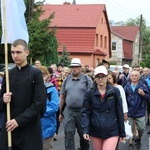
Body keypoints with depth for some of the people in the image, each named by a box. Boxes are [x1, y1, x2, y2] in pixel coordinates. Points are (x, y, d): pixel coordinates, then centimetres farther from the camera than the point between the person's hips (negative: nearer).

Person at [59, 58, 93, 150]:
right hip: (69, 111, 2)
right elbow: (62, 97, 11)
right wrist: (60, 112, 11)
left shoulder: (87, 79, -3)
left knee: (83, 134, 12)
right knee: (69, 134, -3)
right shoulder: (66, 80, 8)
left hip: (83, 111, -2)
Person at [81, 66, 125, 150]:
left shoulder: (115, 92, -2)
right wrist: (85, 130, -15)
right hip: (95, 131, 2)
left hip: (112, 132, -2)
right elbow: (85, 112, -2)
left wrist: (122, 132, 2)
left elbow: (120, 113, 1)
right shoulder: (89, 93, -1)